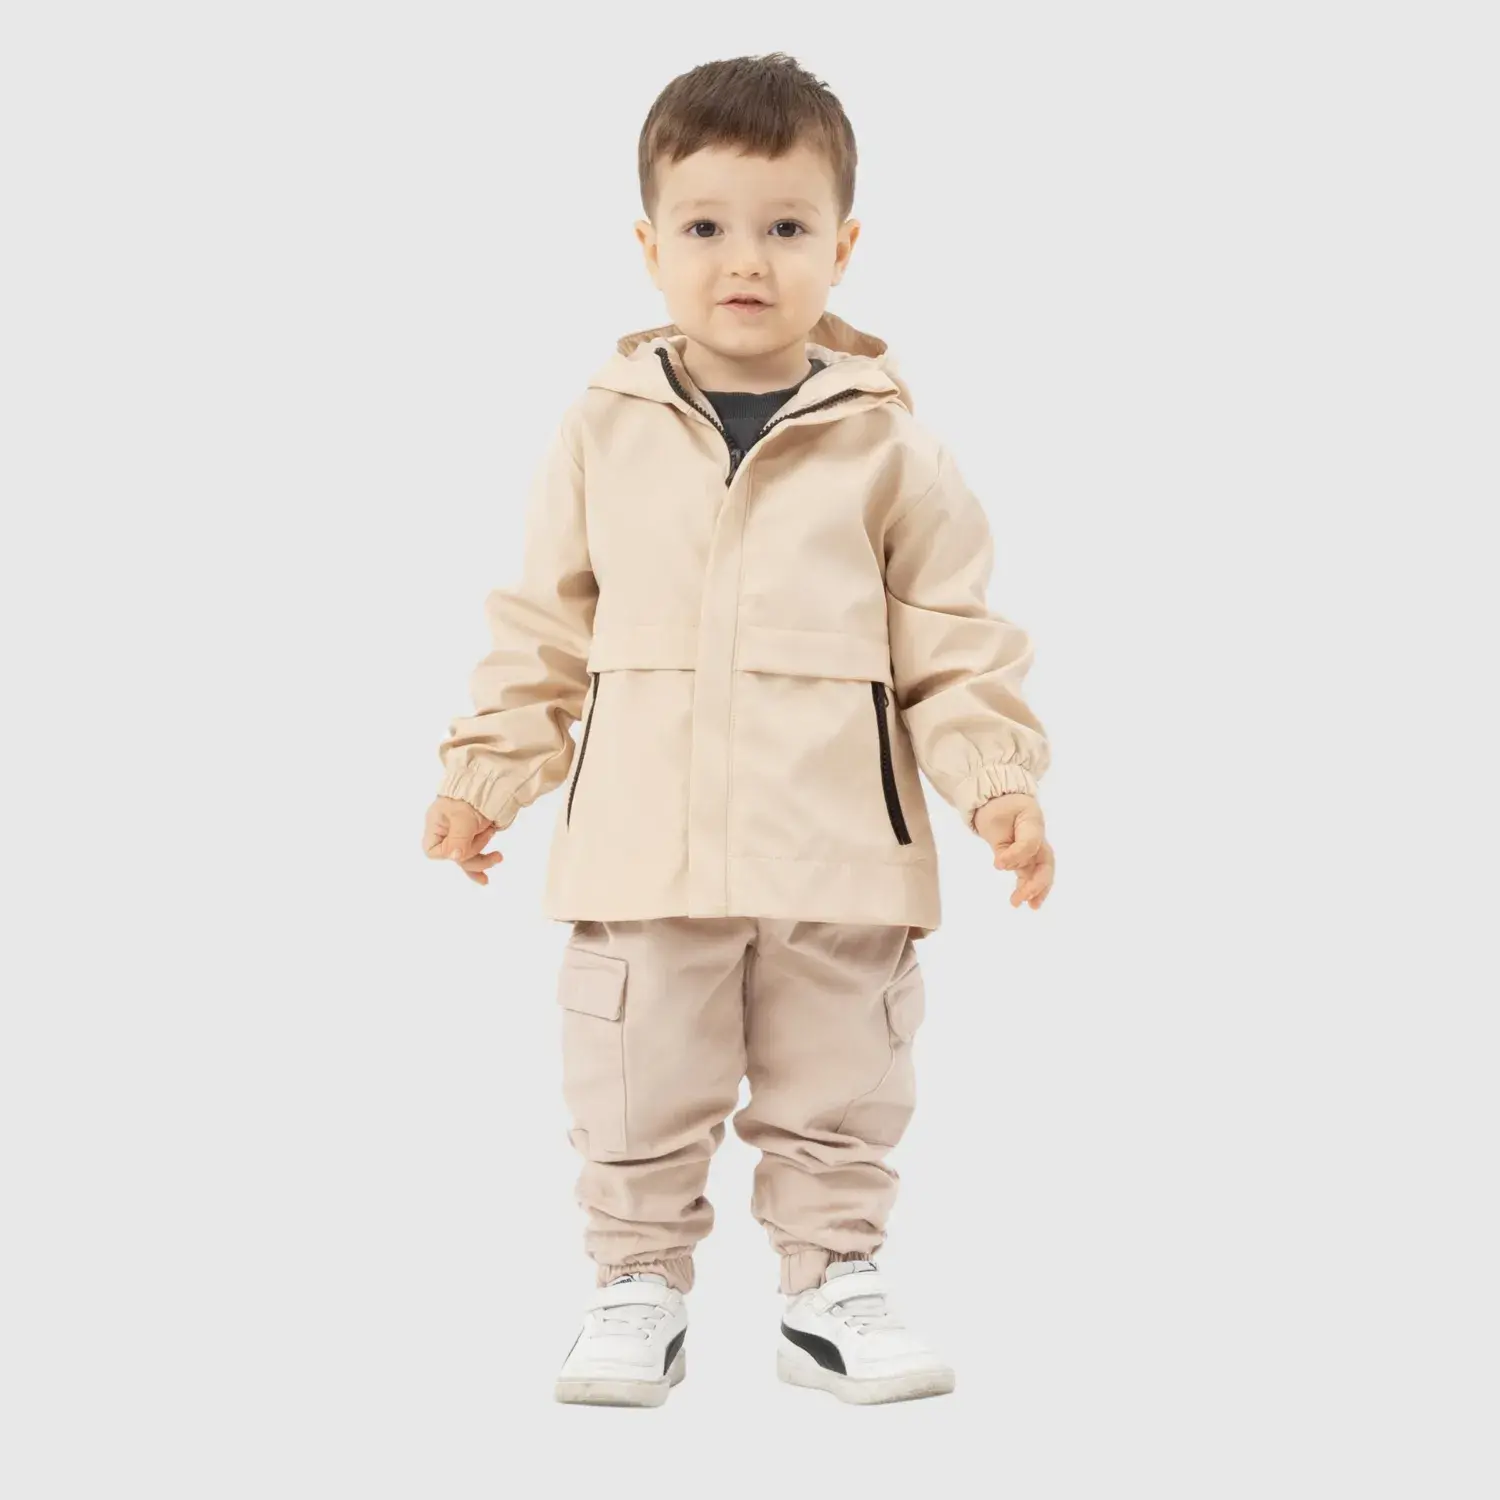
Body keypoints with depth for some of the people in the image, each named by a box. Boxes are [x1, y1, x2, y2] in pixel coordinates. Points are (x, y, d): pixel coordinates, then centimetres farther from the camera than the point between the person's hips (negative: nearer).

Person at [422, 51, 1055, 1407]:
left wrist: (998, 779, -8)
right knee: (636, 1095, 8)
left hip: (838, 856, 0)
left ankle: (835, 1285, 27)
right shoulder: (604, 433, 2)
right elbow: (545, 628, 9)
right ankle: (639, 1285, 24)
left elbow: (955, 637, 2)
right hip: (649, 851, 1)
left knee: (838, 1096, 11)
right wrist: (486, 773, 6)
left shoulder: (887, 445, -1)